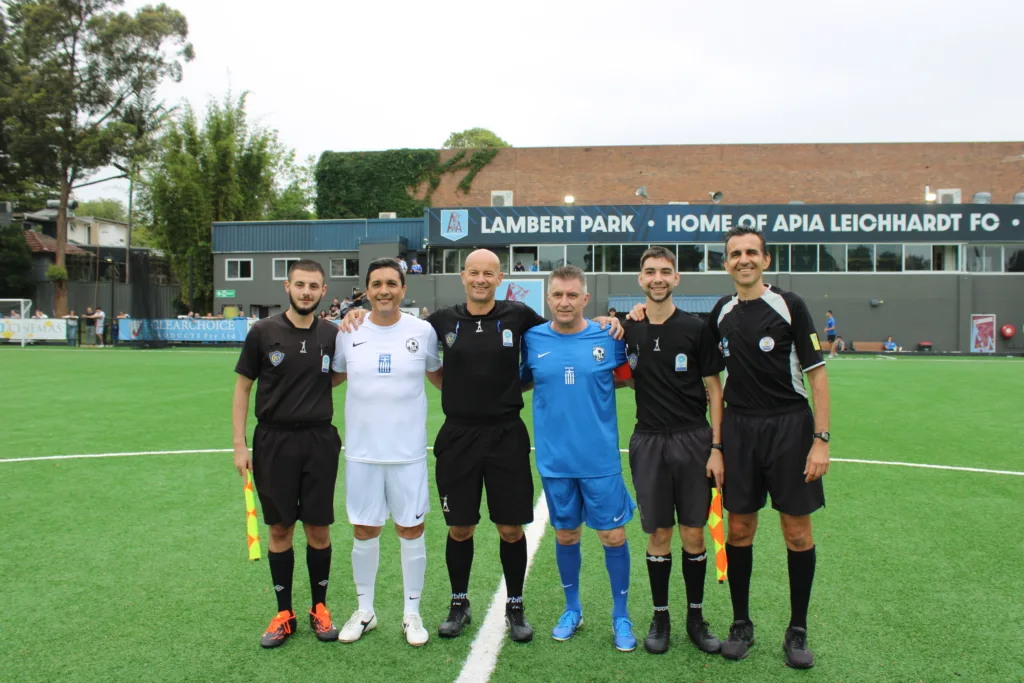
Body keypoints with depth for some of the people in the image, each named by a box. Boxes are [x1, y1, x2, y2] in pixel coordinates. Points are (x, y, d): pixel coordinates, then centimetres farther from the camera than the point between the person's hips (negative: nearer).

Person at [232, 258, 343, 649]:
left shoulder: (332, 335, 2)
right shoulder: (263, 332, -2)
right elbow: (243, 387, 2)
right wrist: (239, 445, -3)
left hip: (319, 441, 1)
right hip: (274, 441, -1)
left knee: (318, 528, 6)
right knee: (280, 529, 7)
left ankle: (319, 608, 24)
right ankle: (284, 614, 22)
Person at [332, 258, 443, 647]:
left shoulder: (423, 331, -4)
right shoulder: (348, 332, -2)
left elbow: (438, 375, 13)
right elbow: (332, 376, 15)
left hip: (408, 452, -1)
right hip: (361, 452, 1)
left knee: (411, 532, 8)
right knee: (364, 532, 11)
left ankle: (412, 613, 26)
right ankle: (364, 611, 31)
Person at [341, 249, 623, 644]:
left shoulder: (517, 315, -1)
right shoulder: (445, 319, 2)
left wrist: (602, 325, -3)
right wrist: (362, 316, 0)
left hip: (506, 436, -1)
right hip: (458, 436, 1)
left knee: (511, 528, 6)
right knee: (459, 528, 10)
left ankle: (515, 608, 27)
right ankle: (459, 604, 31)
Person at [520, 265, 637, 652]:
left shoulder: (609, 338, -5)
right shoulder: (532, 340, -1)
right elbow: (519, 384, 14)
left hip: (601, 460, -1)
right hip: (554, 461, 1)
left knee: (613, 536, 4)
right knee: (565, 535, 14)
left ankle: (621, 617, 24)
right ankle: (572, 609, 35)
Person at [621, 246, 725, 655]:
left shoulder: (695, 328, -2)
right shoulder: (627, 328, 4)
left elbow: (714, 390, 0)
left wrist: (716, 447, -7)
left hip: (693, 439, -1)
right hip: (648, 442, 1)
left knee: (694, 535, 6)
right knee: (658, 536, 7)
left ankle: (696, 617, 23)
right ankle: (660, 617, 22)